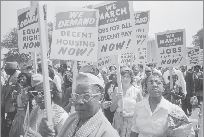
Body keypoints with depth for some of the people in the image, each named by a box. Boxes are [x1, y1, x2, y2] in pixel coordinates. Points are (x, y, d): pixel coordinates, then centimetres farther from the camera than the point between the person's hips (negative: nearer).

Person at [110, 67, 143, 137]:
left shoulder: (136, 92, -5)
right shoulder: (117, 90, 3)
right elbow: (111, 109, 4)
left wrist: (129, 114, -14)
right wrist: (117, 99, -12)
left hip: (131, 121, -2)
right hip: (118, 121, 2)